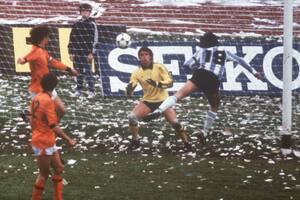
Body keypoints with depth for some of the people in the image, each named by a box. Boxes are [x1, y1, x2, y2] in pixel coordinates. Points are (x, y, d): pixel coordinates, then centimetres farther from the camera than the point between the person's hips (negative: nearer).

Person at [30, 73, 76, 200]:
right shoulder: (48, 101, -22)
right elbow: (54, 126, -25)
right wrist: (68, 140, -21)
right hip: (44, 144, -9)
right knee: (44, 175, 2)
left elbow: (32, 120, 14)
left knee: (58, 168, 15)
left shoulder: (36, 98, 3)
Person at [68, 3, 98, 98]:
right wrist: (71, 52, 8)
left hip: (87, 53, -5)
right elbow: (72, 38, 13)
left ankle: (91, 91, -3)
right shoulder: (76, 24, 11)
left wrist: (91, 53, -12)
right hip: (77, 52, 5)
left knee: (87, 71, -7)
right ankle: (79, 89, 18)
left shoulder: (92, 24, -3)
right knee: (78, 72, 9)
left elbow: (94, 39, -7)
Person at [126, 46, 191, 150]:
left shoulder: (159, 67, -14)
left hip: (163, 100, -2)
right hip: (147, 101, 2)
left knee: (175, 122, -15)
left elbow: (170, 82, -20)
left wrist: (157, 84, -37)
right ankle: (135, 141, 1)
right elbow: (129, 93, -13)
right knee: (132, 117, -20)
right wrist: (129, 88, -37)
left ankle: (186, 143, 7)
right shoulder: (137, 72, -9)